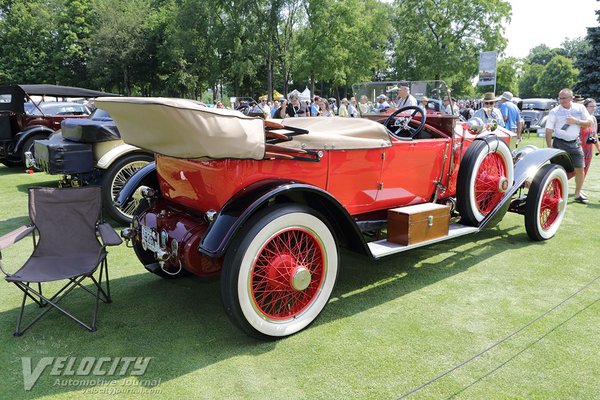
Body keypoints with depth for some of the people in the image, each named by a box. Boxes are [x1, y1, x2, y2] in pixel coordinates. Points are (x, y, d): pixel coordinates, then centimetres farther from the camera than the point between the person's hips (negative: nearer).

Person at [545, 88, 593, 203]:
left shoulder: (580, 108, 2)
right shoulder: (554, 111, -7)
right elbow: (548, 131, -8)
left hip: (575, 143, 3)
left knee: (580, 169, 7)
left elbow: (589, 123, 4)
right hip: (559, 143, -3)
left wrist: (576, 121, -15)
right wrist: (550, 148, -13)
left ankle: (578, 193, 23)